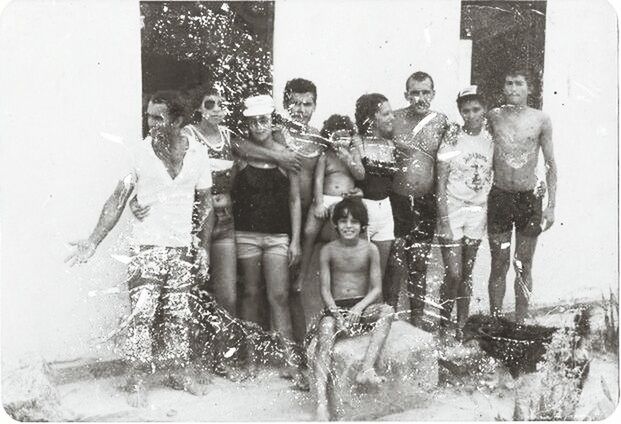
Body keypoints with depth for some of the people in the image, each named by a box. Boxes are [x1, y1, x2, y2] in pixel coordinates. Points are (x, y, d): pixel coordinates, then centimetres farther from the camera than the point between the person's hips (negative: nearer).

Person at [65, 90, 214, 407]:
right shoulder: (138, 153, -5)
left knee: (178, 315, 9)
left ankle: (177, 370, 23)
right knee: (142, 312, -9)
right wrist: (93, 241, -8)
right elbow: (118, 199, -2)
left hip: (183, 249, 3)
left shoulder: (197, 153, 1)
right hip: (147, 247, -2)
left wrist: (204, 246, 4)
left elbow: (206, 202, 9)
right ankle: (137, 379, 0)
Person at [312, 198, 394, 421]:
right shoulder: (328, 250, 3)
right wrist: (336, 313, -18)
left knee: (387, 311, -30)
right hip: (335, 308, -1)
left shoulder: (370, 249, 3)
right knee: (325, 329, -32)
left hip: (363, 305, 1)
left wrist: (358, 308, -18)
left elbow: (376, 288, 0)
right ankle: (321, 404, -43)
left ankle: (366, 370, -38)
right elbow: (325, 289, 0)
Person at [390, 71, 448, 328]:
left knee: (419, 263, 11)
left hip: (426, 201, 2)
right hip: (397, 199, -2)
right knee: (394, 259, 0)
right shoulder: (395, 119, -4)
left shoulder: (441, 121, 2)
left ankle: (417, 314, 23)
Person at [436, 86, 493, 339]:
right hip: (452, 209, -3)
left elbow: (491, 178, 10)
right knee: (453, 274, -8)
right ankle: (443, 325, 11)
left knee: (467, 274, 7)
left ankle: (461, 328, 17)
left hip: (478, 211, 4)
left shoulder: (490, 140, 3)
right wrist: (444, 222, -14)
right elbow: (441, 183, -9)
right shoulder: (452, 139, -8)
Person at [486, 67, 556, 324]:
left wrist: (551, 205, -1)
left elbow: (551, 165, 3)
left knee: (524, 266, 8)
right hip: (499, 196, 0)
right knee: (499, 265, 6)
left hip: (529, 198, 0)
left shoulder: (541, 120, -2)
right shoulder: (493, 117, 1)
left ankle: (520, 323, 18)